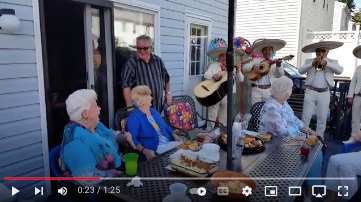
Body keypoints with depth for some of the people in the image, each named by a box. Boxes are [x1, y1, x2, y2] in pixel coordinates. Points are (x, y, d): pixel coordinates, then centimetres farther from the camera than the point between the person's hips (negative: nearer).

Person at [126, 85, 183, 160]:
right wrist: (144, 151, -31)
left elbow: (166, 127, 26)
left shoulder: (154, 111, 20)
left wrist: (174, 135, 7)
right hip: (154, 152, -8)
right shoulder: (133, 118, -7)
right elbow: (132, 140, -16)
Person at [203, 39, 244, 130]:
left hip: (227, 95, 3)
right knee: (212, 115, 3)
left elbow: (240, 80, 4)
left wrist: (238, 70, -13)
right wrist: (213, 75, -28)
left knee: (224, 117, 14)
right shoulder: (213, 65, 2)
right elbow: (206, 74, -8)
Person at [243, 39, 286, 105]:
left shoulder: (275, 62, 13)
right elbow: (244, 68, 6)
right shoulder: (256, 60, 11)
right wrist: (253, 67, -13)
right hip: (256, 90, 0)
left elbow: (281, 75, 1)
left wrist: (278, 66, -17)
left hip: (270, 90, 1)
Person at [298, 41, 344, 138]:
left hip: (324, 93, 1)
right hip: (310, 92, -1)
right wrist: (312, 63, -21)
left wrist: (326, 63, -22)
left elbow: (340, 70, -10)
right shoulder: (309, 61, 8)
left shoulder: (333, 62, 9)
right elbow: (300, 71, -8)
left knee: (322, 119, 7)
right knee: (306, 117, 0)